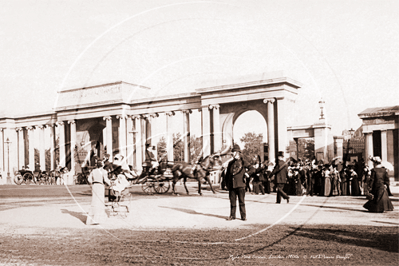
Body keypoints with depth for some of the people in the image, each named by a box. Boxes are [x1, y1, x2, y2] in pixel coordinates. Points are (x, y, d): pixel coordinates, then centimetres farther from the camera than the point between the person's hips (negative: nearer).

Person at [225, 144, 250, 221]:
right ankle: (232, 215, 18)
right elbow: (227, 174, 19)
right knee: (232, 201, 8)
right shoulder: (230, 163, 14)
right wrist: (227, 184, 14)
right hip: (232, 185, 4)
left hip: (240, 185, -3)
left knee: (242, 201, -2)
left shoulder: (243, 162, 2)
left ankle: (243, 216, 6)